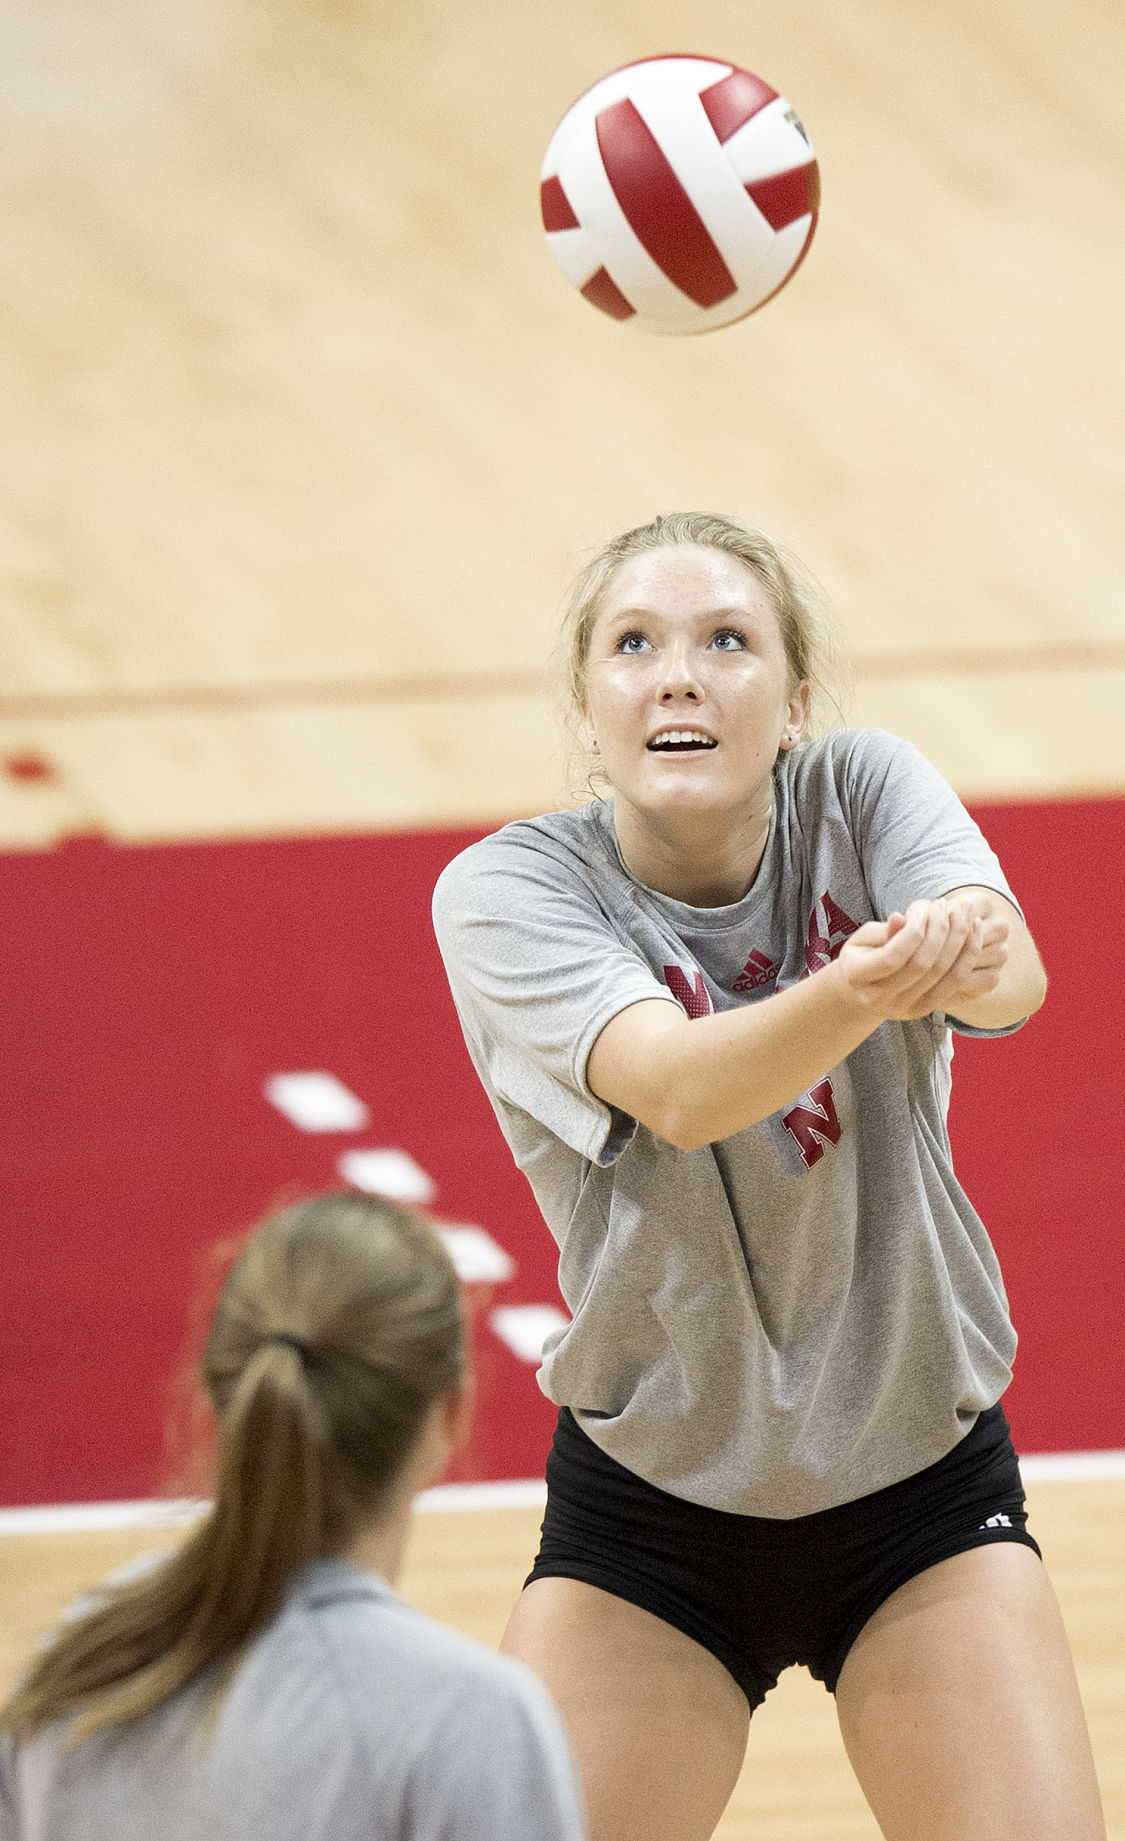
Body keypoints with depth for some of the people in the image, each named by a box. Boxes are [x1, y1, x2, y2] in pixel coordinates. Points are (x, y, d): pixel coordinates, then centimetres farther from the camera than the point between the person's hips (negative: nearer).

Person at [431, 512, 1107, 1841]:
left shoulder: (863, 796, -10)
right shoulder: (507, 890, -16)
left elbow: (1013, 981, -30)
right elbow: (675, 1090, -35)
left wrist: (963, 947, -55)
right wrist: (858, 993, -55)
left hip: (919, 1489, 1)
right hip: (646, 1517, -1)